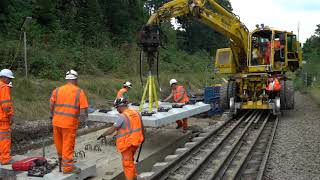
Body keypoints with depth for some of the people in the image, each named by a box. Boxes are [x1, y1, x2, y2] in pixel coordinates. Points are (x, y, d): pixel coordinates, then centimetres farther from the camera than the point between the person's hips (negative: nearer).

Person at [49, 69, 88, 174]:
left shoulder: (57, 90, 4)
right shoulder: (79, 92, -5)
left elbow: (51, 106, 6)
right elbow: (84, 109, -9)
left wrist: (52, 116, 20)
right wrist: (83, 118, 8)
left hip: (57, 122, 4)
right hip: (70, 123, -4)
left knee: (59, 143, 21)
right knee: (68, 145, 6)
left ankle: (61, 159, 42)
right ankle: (67, 167, 16)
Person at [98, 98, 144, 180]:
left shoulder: (122, 117, -19)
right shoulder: (136, 113, 2)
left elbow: (112, 130, -15)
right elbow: (142, 127, 13)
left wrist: (102, 135, 0)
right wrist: (143, 136, 29)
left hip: (127, 143, -7)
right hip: (136, 142, 7)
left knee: (127, 163, 8)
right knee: (130, 160, 26)